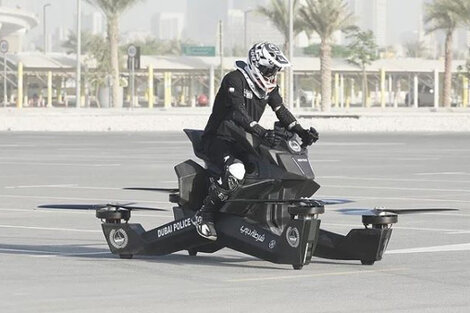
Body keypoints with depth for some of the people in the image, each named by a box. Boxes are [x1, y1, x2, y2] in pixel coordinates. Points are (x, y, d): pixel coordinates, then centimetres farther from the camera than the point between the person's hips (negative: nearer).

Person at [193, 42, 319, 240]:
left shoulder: (269, 88, 9)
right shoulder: (234, 80, -18)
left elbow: (282, 112, 4)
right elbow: (238, 113, -31)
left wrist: (301, 132, -14)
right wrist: (262, 133, -44)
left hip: (244, 142, 8)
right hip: (219, 140, -8)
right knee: (236, 171, -37)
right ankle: (203, 216, -26)